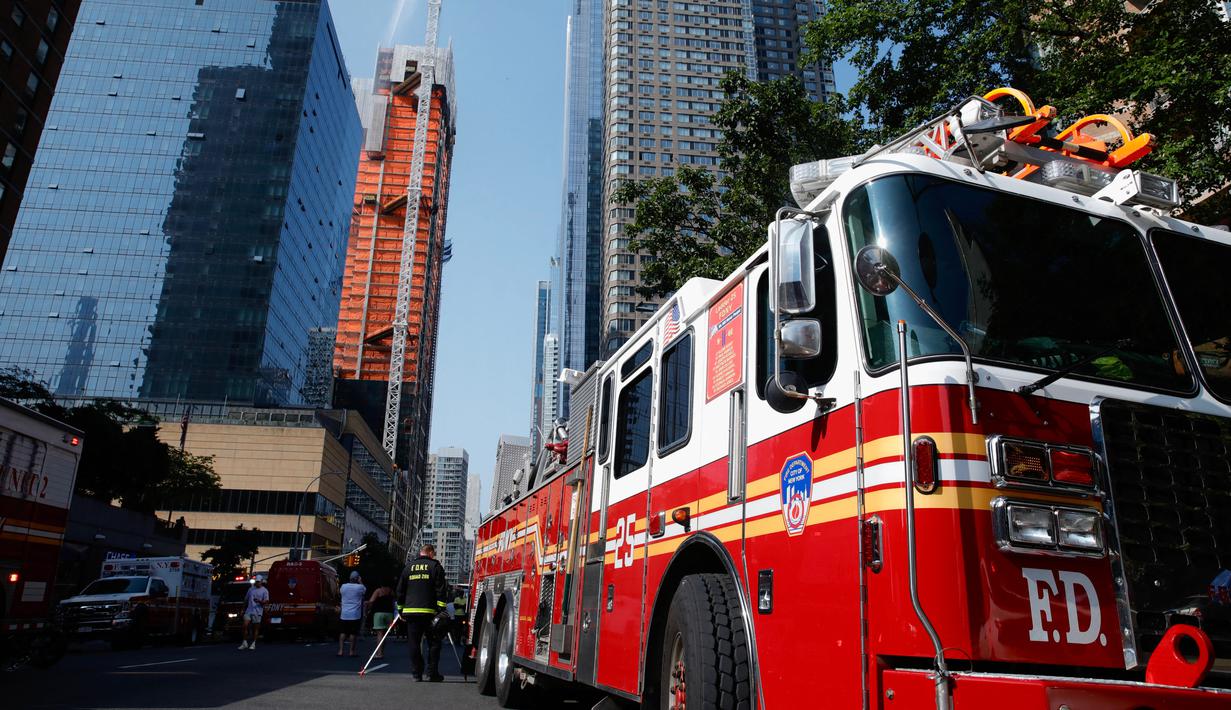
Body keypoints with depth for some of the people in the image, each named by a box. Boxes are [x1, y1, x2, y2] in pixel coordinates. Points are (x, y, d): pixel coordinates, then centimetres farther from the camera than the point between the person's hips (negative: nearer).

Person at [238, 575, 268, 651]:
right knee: (245, 625, -9)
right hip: (248, 611, 3)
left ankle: (253, 644, 12)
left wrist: (259, 601, -25)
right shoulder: (251, 589, 14)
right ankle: (245, 643, 2)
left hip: (257, 612, -3)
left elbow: (266, 601, -7)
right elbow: (246, 600, 22)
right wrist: (244, 609, 17)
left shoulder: (264, 591, 2)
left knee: (255, 628, 3)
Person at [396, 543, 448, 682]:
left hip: (410, 611, 4)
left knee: (414, 643, 8)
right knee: (434, 643, 5)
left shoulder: (408, 566, 14)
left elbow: (400, 589, 16)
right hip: (429, 612, -3)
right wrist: (441, 608, -5)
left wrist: (401, 609, 21)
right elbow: (441, 590, -6)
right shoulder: (435, 566, 2)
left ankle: (416, 673, 9)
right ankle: (432, 673, 3)